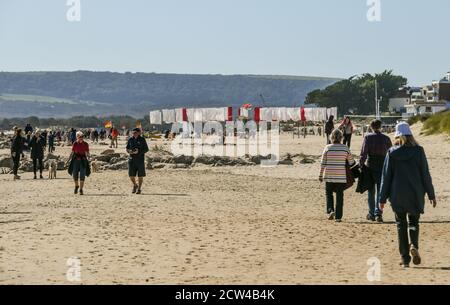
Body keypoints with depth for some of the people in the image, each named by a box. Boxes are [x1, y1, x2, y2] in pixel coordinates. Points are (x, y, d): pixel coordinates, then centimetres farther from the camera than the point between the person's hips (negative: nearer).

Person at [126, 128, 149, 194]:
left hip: (140, 159, -3)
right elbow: (127, 148, 14)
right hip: (132, 159, 3)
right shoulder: (130, 139, 5)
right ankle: (135, 185, 25)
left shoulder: (142, 139, -5)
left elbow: (146, 149, -3)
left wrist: (138, 151, -18)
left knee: (140, 175, 2)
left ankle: (139, 188, 16)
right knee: (131, 175, -1)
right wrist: (129, 151, -10)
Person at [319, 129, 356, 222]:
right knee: (339, 196, 7)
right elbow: (351, 162, 4)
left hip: (328, 176, 0)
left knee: (329, 193, 15)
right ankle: (338, 216, 7)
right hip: (341, 176, 0)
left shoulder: (327, 148, -4)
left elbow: (323, 163, -2)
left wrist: (320, 175, 6)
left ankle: (330, 210, -5)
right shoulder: (345, 148, -3)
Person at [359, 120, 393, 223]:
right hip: (382, 167, 0)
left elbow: (363, 153, -10)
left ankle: (372, 214, 17)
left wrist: (361, 165, -7)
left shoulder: (368, 137, -4)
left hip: (370, 166, 0)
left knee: (371, 191, 12)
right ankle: (378, 213, -9)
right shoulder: (386, 139, 2)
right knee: (380, 191, 3)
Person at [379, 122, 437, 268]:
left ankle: (405, 258, 4)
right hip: (415, 194, 0)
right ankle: (414, 245, -15)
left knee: (401, 224, 9)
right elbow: (425, 174, -1)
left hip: (397, 195, 0)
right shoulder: (418, 151, -3)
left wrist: (383, 198, 5)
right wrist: (431, 195, 6)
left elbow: (386, 176, 0)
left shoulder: (392, 152, -3)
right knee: (413, 222, 15)